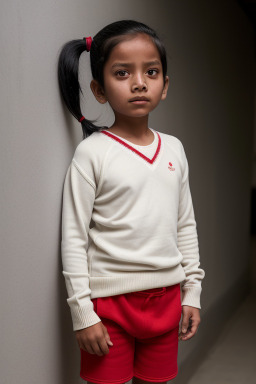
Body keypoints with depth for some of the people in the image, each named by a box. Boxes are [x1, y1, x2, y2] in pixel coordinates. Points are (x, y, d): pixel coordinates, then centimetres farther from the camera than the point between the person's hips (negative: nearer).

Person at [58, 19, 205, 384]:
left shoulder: (174, 149, 5)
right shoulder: (92, 153, -11)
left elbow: (186, 226, 11)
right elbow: (73, 239, -10)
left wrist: (192, 292, 10)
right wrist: (82, 312, -11)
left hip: (166, 296, 5)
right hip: (110, 299, -4)